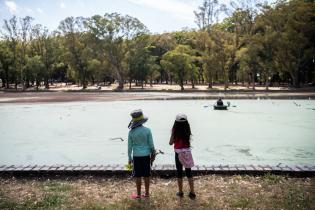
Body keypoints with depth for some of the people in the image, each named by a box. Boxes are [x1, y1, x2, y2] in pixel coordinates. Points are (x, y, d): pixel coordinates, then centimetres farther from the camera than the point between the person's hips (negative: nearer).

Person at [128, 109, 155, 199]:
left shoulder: (131, 132, -8)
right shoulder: (147, 130, -9)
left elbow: (130, 146, -2)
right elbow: (151, 144, -4)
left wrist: (129, 158, 8)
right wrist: (153, 152, 13)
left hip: (136, 156, -1)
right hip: (146, 155, 1)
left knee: (138, 176, 8)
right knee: (146, 175, 11)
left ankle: (138, 194, 17)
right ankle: (147, 193, 21)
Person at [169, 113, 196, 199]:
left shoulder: (176, 131, -11)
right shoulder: (187, 131, -1)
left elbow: (171, 143, -7)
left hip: (179, 153, -3)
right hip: (187, 152, 3)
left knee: (179, 172, 9)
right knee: (189, 172, 10)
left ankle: (180, 192, 18)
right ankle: (192, 192, 12)